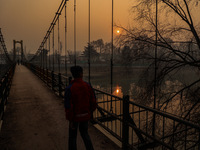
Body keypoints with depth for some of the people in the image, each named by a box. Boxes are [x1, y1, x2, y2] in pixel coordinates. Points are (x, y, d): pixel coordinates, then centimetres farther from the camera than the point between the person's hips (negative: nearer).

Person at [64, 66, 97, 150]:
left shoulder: (69, 89, -22)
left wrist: (70, 121, -11)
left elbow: (68, 107, -23)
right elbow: (93, 102, -5)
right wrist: (90, 111, 14)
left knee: (72, 136, 19)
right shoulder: (88, 86, -12)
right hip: (86, 115, 3)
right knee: (84, 133, 25)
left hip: (75, 116, -3)